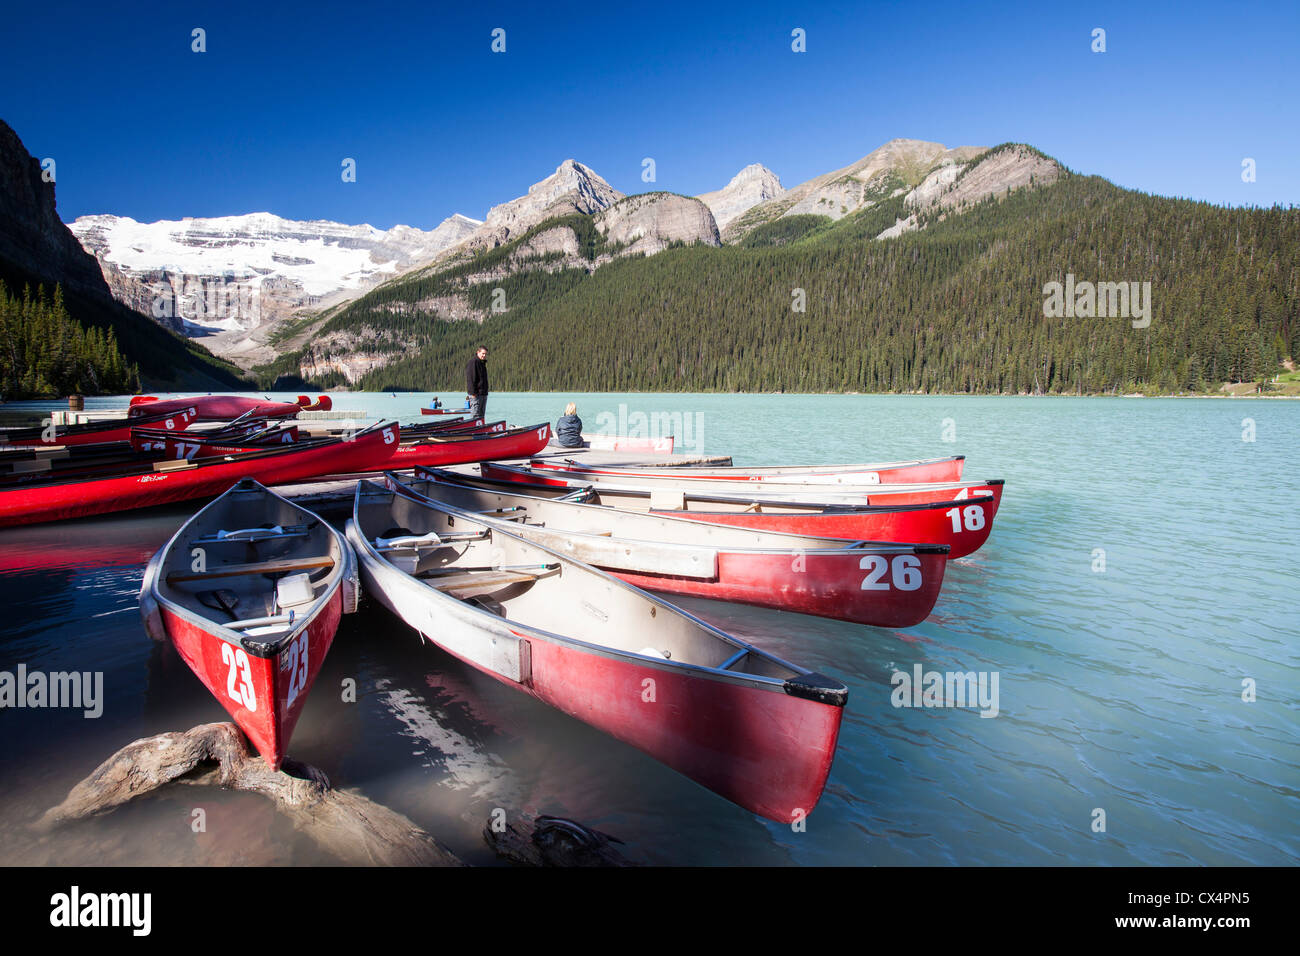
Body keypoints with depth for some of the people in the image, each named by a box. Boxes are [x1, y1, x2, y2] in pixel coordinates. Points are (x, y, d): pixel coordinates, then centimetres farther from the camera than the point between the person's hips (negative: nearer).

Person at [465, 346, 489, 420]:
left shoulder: (482, 362, 18)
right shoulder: (473, 362, -11)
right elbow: (470, 378, -18)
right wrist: (473, 392, -22)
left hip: (483, 394, 10)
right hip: (475, 394, -10)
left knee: (481, 415, 11)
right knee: (475, 415, -10)